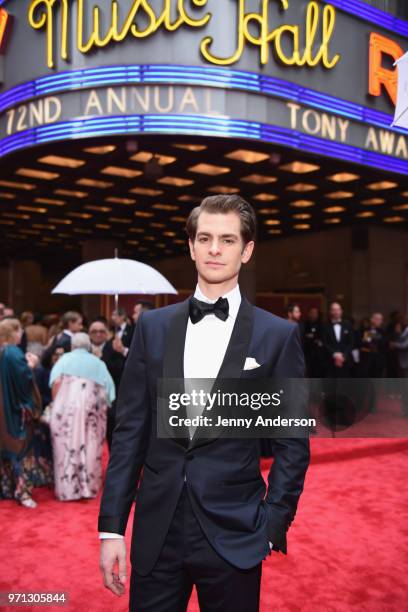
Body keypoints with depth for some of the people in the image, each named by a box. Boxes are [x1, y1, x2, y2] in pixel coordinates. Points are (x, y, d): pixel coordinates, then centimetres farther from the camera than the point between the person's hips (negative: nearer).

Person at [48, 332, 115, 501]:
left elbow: (56, 381, -2)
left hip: (66, 406, -1)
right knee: (89, 448, 7)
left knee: (67, 447, 3)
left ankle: (68, 489, 3)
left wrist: (55, 404, 4)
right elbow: (107, 389, 7)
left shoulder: (65, 358, 15)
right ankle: (88, 487, 7)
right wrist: (103, 404, 14)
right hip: (91, 407, 1)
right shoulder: (98, 362, 20)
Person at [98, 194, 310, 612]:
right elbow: (130, 429, 2)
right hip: (156, 533, 2)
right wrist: (111, 526, 0)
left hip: (234, 535, -1)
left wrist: (274, 525, -5)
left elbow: (292, 441, 0)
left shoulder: (278, 336, -4)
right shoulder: (152, 326, 2)